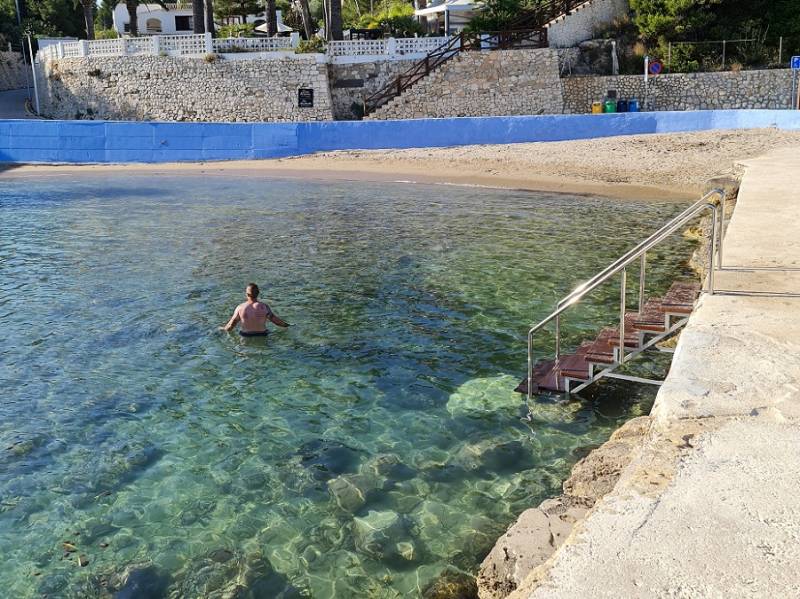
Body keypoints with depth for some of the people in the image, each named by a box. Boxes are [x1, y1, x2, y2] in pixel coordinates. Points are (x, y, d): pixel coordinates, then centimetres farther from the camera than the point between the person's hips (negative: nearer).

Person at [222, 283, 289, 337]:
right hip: (261, 335, -1)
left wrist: (224, 328, 19)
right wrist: (287, 325, 11)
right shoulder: (264, 307, -12)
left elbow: (231, 325, -2)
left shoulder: (240, 308, -9)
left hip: (245, 336, 1)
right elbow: (276, 320, -5)